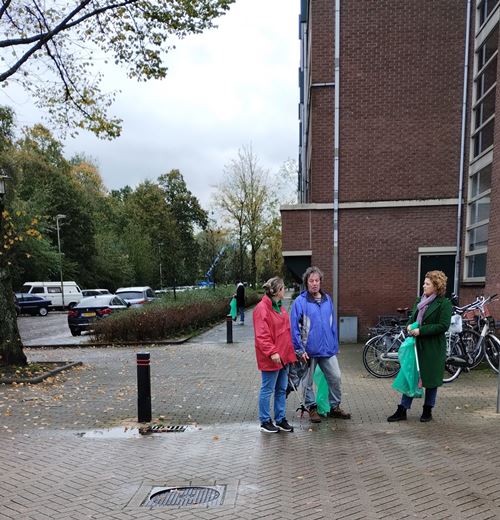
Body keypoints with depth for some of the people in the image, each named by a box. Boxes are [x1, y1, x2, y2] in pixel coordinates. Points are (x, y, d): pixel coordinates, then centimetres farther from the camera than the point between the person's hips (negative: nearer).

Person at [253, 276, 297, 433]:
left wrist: (289, 351, 16)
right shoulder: (262, 308, -17)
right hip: (271, 358, -9)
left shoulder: (279, 307, 12)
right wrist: (272, 352, -26)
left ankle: (280, 419, 29)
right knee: (268, 390, 4)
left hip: (283, 355, 9)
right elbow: (261, 335, -21)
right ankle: (265, 422, 18)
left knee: (282, 390, 16)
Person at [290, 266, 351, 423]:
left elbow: (333, 324, 10)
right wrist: (299, 349, -13)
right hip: (309, 351, -4)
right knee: (308, 382, 10)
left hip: (328, 349, 4)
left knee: (336, 378, 8)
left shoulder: (327, 300, 5)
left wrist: (335, 346, 9)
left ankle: (335, 407, 27)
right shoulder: (300, 301, -11)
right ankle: (312, 408, 28)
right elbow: (294, 327, -11)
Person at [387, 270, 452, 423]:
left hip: (433, 348, -6)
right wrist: (409, 326, -4)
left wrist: (420, 331, -19)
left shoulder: (444, 304, -9)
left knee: (431, 379, 8)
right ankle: (402, 410, 12)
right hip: (416, 345, 6)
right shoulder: (419, 301, 11)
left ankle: (427, 411, 25)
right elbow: (412, 318, 20)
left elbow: (443, 326, -17)